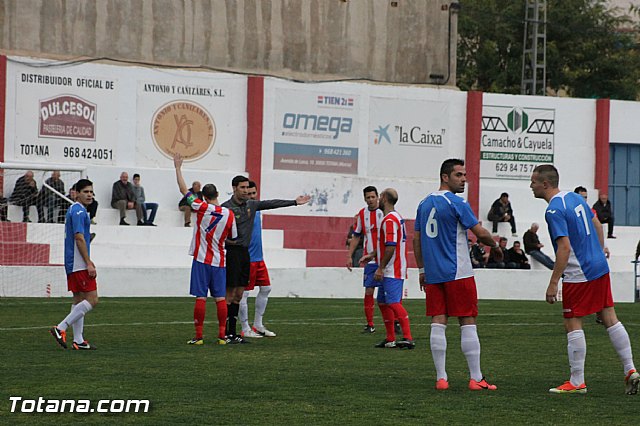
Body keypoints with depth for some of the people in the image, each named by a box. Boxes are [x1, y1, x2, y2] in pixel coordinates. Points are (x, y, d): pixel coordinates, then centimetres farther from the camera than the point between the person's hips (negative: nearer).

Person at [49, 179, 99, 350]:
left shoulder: (74, 210, 18)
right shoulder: (78, 211, -13)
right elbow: (79, 238, -19)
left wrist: (88, 261, 28)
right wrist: (88, 264, -19)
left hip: (72, 264, 10)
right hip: (79, 264, -10)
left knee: (79, 300, 10)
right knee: (92, 299, -10)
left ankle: (78, 341, 10)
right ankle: (61, 328, -13)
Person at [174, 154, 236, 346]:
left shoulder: (202, 208, -7)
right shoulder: (229, 214, -2)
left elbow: (183, 189, -1)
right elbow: (233, 237, 8)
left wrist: (178, 168, 6)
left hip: (202, 260, -2)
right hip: (220, 261, 2)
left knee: (200, 297, -3)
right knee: (220, 298, 4)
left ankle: (199, 336, -3)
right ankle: (222, 335, 3)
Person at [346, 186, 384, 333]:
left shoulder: (385, 212, -3)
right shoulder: (362, 214, 8)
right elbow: (356, 237, 15)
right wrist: (349, 256, 9)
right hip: (369, 260, 3)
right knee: (369, 291, 0)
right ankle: (370, 324, 6)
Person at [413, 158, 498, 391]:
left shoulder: (424, 203, 12)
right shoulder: (457, 203, -9)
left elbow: (416, 239, 16)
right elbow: (480, 233, -8)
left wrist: (422, 270, 21)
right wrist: (494, 244, 12)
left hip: (432, 274, 6)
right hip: (458, 273, -6)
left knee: (438, 322, 4)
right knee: (468, 322, -1)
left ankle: (441, 378, 1)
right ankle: (476, 378, -1)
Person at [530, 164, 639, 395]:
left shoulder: (554, 211, -17)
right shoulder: (575, 198, 10)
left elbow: (564, 248, -23)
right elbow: (597, 228, 19)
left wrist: (553, 284, -21)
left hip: (578, 275, -8)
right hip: (600, 268, 8)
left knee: (572, 324, -1)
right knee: (610, 319, 10)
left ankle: (577, 382, 2)